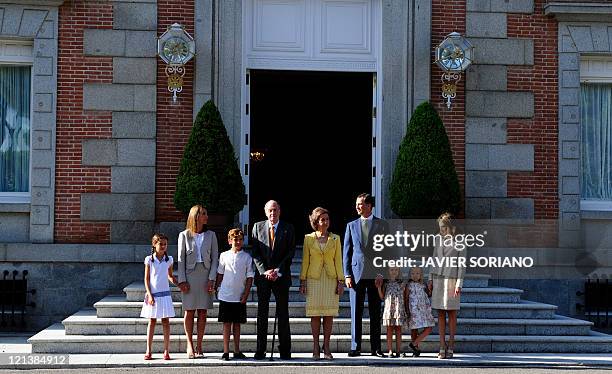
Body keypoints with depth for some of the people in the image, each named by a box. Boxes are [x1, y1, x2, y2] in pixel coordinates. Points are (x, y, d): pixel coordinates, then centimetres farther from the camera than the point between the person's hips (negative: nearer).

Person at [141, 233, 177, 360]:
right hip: (153, 294, -2)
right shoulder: (149, 259, -2)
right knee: (152, 321, 4)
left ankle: (166, 351, 5)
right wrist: (149, 294, -10)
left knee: (166, 322, 2)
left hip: (165, 293, 2)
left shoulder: (169, 259, 4)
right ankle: (148, 351, 9)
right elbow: (146, 279, -2)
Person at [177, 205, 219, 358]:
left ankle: (199, 346, 8)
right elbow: (181, 259, 2)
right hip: (190, 275, -1)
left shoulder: (211, 235, 7)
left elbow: (215, 258, 5)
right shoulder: (184, 235, 3)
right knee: (189, 310, 0)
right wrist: (182, 280, -6)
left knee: (202, 311, 2)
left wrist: (212, 278, -5)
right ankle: (190, 345, 9)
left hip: (205, 275, 2)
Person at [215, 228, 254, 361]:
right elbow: (220, 274, 9)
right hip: (225, 296, -1)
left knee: (237, 324, 9)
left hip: (240, 297, 1)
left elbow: (250, 277, 1)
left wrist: (245, 295, -4)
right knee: (227, 324, 2)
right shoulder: (224, 256, 2)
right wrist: (218, 289, 5)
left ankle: (237, 351, 16)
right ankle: (226, 352, 5)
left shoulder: (247, 257, 1)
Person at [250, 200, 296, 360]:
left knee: (283, 313, 0)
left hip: (281, 276, -1)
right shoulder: (258, 227, 7)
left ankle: (285, 350, 4)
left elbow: (290, 252, -1)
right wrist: (264, 271, -9)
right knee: (262, 313, 2)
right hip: (263, 276, 1)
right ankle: (260, 350, 5)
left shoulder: (288, 228, 4)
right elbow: (255, 252, 3)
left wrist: (278, 271, -11)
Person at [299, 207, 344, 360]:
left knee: (329, 314, -1)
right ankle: (315, 347, 6)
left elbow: (338, 261, 6)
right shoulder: (308, 238, 4)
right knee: (315, 314, 0)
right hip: (314, 279, -1)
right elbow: (305, 261, 5)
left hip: (331, 279, 1)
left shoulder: (335, 239, 7)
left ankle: (326, 347, 6)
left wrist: (341, 281, -1)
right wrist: (302, 281, 0)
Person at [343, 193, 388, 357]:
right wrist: (347, 274, -1)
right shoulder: (352, 225, 11)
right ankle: (355, 347, 4)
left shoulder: (381, 225, 6)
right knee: (356, 313, 0)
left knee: (375, 313, 3)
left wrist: (382, 273, -7)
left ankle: (376, 348, 7)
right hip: (356, 273, 1)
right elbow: (346, 252, 9)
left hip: (375, 274, -1)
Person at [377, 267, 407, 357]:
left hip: (399, 309, 0)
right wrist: (379, 287, -5)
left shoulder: (402, 283, 6)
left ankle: (398, 351, 6)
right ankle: (390, 351, 3)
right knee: (389, 330, 1)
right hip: (388, 308, 0)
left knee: (398, 330, 2)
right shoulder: (386, 283, 6)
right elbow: (382, 297, 4)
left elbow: (405, 297, 11)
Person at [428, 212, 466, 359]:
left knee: (451, 314, 0)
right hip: (438, 280, 5)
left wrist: (459, 284, -13)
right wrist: (430, 279, 8)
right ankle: (442, 348, 4)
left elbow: (462, 265, -6)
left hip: (452, 280, -5)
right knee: (440, 314, 3)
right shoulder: (439, 241, 11)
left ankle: (450, 347, 5)